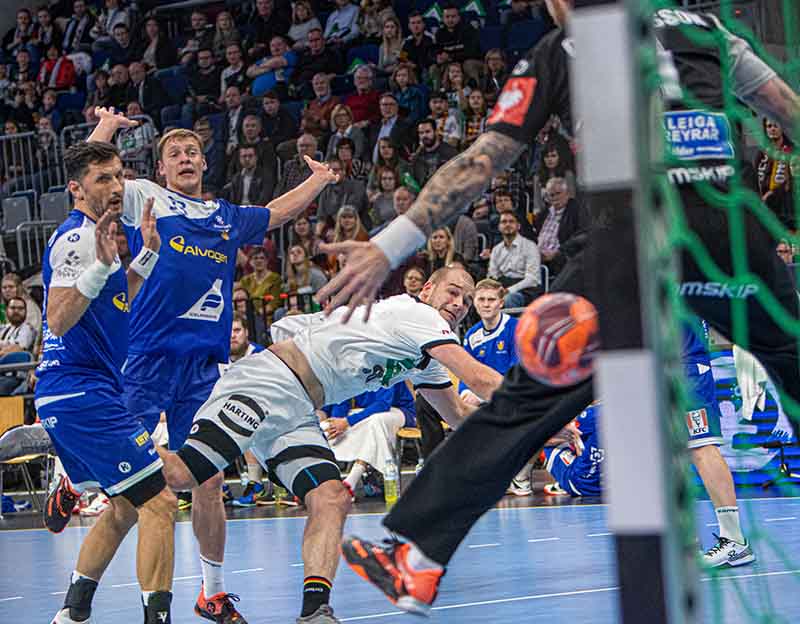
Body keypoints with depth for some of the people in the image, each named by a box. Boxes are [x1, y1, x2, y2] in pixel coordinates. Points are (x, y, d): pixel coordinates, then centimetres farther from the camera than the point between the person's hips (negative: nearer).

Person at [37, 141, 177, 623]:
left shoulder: (94, 234, 17)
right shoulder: (77, 237, -13)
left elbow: (115, 307, 29)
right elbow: (59, 321, -23)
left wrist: (147, 254, 20)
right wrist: (101, 266, -33)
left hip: (75, 396, 11)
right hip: (83, 394, -11)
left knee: (126, 507, 22)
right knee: (160, 502, -14)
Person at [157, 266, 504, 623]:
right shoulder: (416, 313, -8)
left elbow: (460, 414, 35)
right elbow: (478, 379, -14)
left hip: (296, 413, 9)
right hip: (264, 386, -9)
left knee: (332, 500, -11)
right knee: (179, 474, -25)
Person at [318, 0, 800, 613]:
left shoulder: (555, 53, 16)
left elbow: (479, 164, 11)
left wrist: (389, 248, 12)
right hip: (737, 223, 2)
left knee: (534, 393, 2)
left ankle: (418, 560, 1)